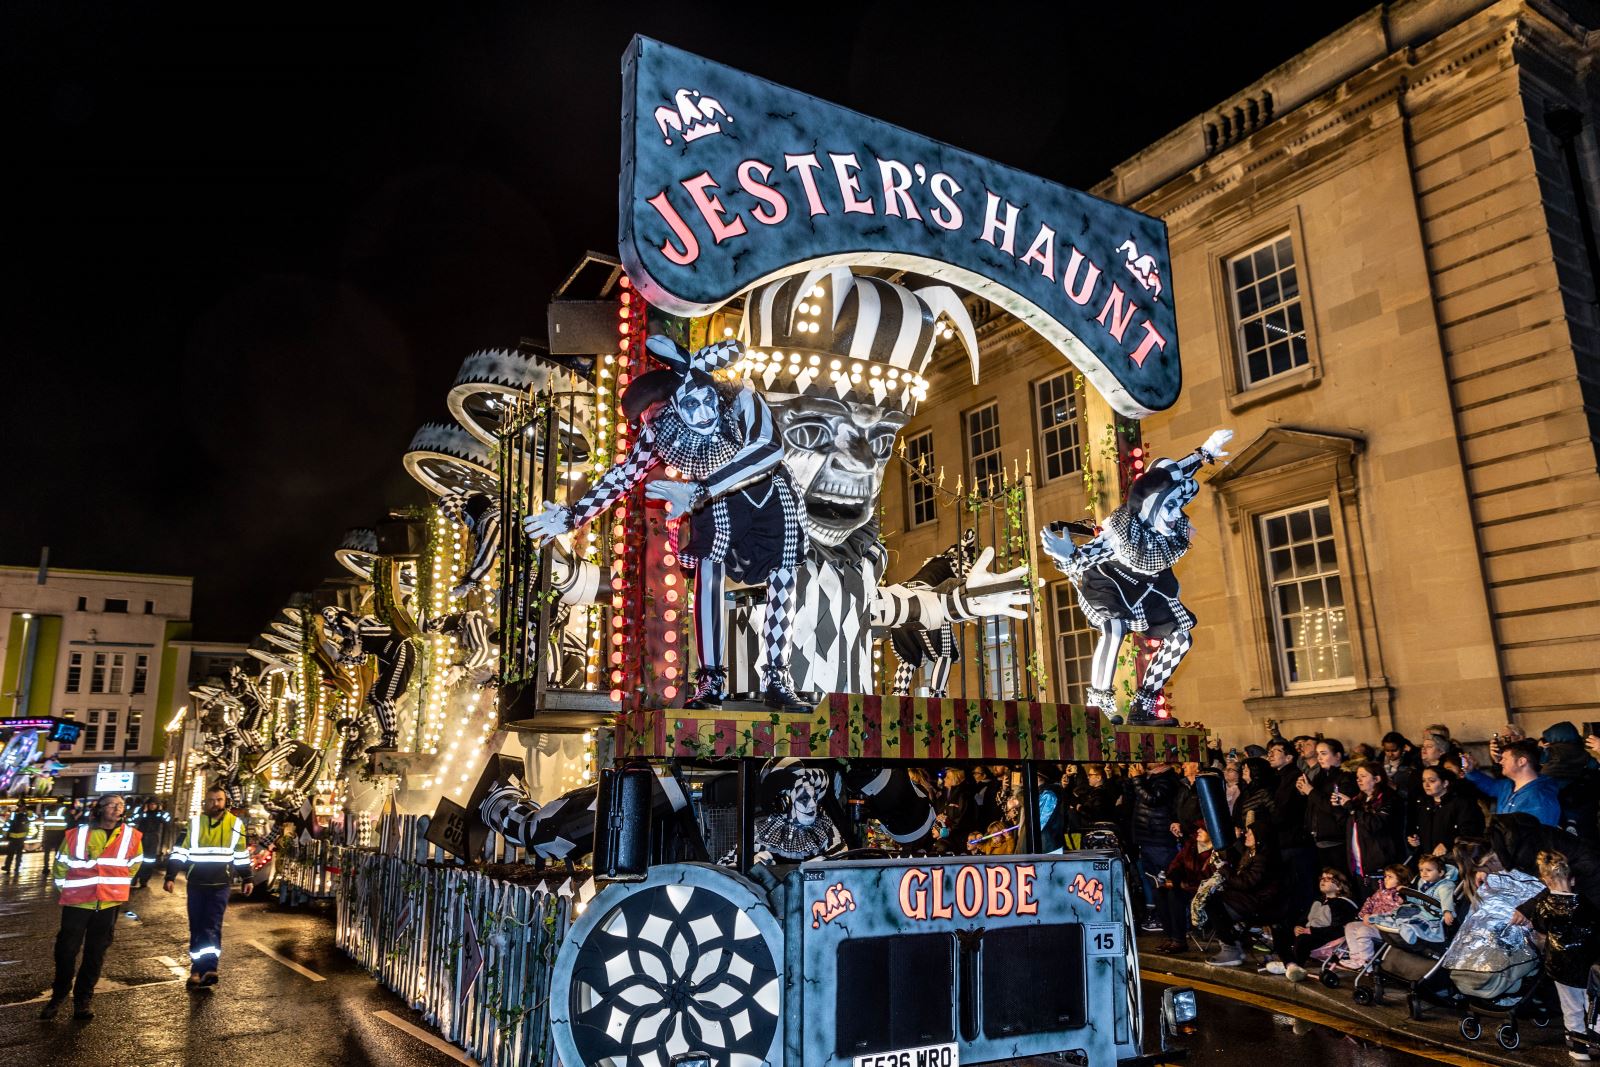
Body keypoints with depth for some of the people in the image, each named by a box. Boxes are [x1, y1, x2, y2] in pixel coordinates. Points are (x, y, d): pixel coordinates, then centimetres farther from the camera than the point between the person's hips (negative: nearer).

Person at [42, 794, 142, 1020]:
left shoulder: (130, 836, 0)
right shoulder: (78, 834, -5)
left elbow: (135, 863, 16)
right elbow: (61, 863, 8)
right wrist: (66, 887, 8)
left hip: (109, 903, 1)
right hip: (78, 901, -1)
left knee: (96, 953, 8)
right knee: (66, 950, 4)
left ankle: (84, 997, 19)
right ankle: (59, 994, 25)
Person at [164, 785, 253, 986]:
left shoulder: (236, 824, 1)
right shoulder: (194, 823, -2)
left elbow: (241, 854, 10)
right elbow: (179, 852, 0)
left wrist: (247, 879, 11)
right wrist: (170, 877, -7)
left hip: (221, 885, -1)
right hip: (196, 884, 1)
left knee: (212, 926, -8)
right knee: (196, 927, 8)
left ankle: (207, 969, -12)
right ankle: (198, 968, 18)